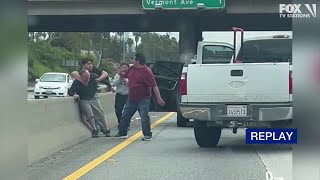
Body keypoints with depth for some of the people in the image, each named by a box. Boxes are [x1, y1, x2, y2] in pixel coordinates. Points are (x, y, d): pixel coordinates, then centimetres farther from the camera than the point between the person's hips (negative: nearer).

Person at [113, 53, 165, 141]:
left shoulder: (146, 72, -18)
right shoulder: (132, 68, 7)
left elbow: (154, 86, -19)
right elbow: (124, 76, 30)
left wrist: (159, 98, -21)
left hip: (143, 99, -8)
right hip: (131, 98, 8)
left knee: (144, 117, -6)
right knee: (125, 116, 13)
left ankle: (148, 135, 4)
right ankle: (122, 133, 25)